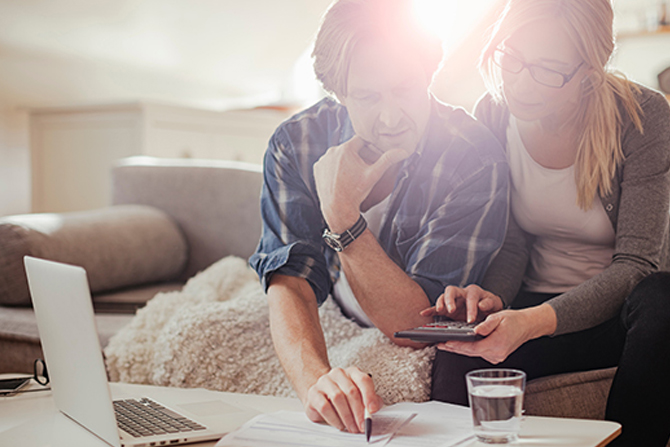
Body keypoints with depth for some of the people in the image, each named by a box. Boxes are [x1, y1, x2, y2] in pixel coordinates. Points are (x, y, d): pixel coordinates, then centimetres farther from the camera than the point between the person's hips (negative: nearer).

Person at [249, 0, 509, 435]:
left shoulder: (476, 161, -23)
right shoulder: (296, 144, -13)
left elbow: (416, 327, -23)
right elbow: (290, 284, -22)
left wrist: (342, 216, -34)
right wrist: (316, 379, -43)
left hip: (423, 351, -3)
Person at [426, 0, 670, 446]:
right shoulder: (492, 114, -7)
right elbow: (511, 242, -2)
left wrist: (536, 321, -36)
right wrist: (493, 296, -27)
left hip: (623, 303, 0)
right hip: (534, 304, 1)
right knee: (455, 363, -30)